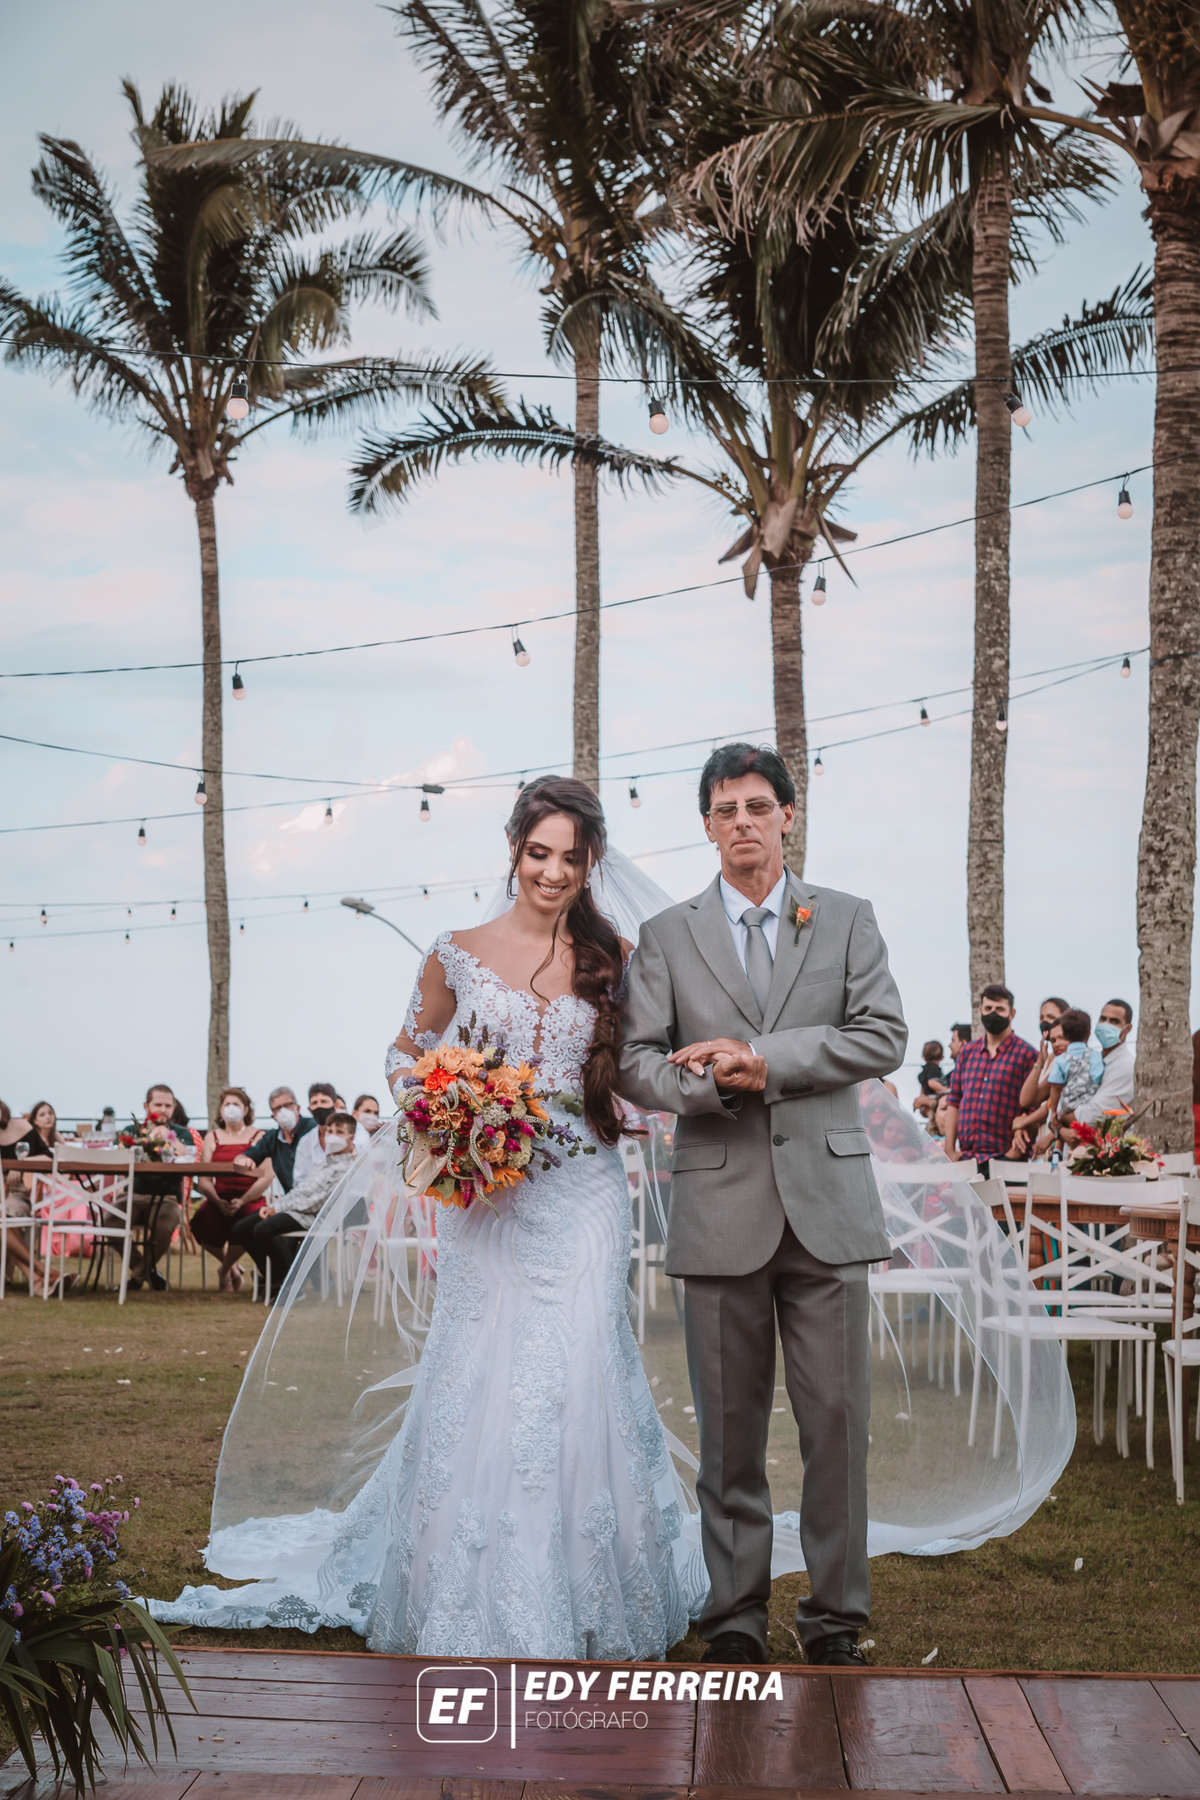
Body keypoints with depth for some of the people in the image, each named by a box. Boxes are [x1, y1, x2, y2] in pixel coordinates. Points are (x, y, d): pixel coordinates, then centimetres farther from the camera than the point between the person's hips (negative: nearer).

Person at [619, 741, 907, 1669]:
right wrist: (718, 1082, -16)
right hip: (721, 1207, 0)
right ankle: (736, 1611, 17)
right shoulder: (667, 937, 9)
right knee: (730, 1425, 6)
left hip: (828, 1202, 0)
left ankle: (836, 1614, 14)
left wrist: (763, 1057, -11)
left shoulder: (847, 919, 9)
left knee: (838, 1418, 1)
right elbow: (634, 1062, 2)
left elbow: (884, 1035, -2)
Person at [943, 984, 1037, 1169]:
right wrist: (949, 1150, 7)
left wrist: (1018, 1151, -13)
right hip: (965, 1156, 4)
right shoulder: (967, 1052, 16)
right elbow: (954, 1103, 15)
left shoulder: (1025, 1054, 1)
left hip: (1004, 1156, -4)